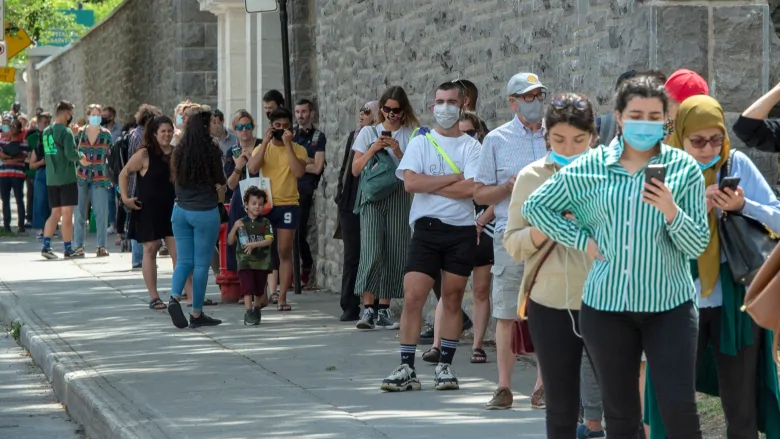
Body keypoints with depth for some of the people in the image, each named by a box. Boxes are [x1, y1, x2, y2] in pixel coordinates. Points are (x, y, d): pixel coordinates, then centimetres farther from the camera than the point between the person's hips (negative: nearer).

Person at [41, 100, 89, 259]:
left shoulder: (46, 131, 12)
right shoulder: (65, 131, -12)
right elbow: (71, 153, -22)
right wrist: (81, 156, 1)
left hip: (51, 179, 7)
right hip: (67, 178, -7)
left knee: (55, 214, 12)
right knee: (67, 214, -1)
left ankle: (46, 246, 1)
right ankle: (68, 249, 2)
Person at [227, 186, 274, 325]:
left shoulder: (265, 223, 2)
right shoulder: (241, 223, 3)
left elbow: (269, 240, -9)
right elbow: (230, 241, 2)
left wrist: (254, 244, -23)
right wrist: (234, 228, -14)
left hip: (262, 261, 1)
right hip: (245, 260, -1)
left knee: (259, 290, 13)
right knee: (247, 288, -11)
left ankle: (257, 310, 32)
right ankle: (249, 313, -13)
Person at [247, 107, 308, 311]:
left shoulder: (298, 149, 2)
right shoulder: (262, 148, 6)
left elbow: (299, 172, -16)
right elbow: (252, 168, -12)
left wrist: (288, 144, -15)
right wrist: (266, 141, -13)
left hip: (288, 205, -1)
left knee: (285, 252, -1)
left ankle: (282, 297, 1)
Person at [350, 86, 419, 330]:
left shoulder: (411, 135, 7)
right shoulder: (368, 133, 10)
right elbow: (355, 169, 7)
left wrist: (397, 151, -11)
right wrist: (373, 149, -7)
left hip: (400, 197, 1)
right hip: (373, 197, -1)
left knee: (394, 255, 0)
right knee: (372, 252, -14)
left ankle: (384, 309, 8)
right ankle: (368, 309, -14)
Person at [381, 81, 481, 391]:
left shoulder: (471, 146, 4)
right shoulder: (420, 143, 6)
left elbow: (471, 189, -12)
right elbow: (410, 182, -10)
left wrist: (429, 185, -8)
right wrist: (453, 178, -8)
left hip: (461, 230, 0)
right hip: (427, 229, 0)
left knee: (452, 299, 6)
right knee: (412, 297, -8)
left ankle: (445, 366, 16)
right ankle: (406, 369, -4)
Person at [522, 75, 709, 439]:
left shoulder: (684, 169, -3)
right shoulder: (590, 168, 1)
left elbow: (697, 246, -4)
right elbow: (534, 206, 11)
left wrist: (671, 211, -23)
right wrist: (582, 240, 0)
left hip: (668, 306, -2)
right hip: (606, 305, 2)